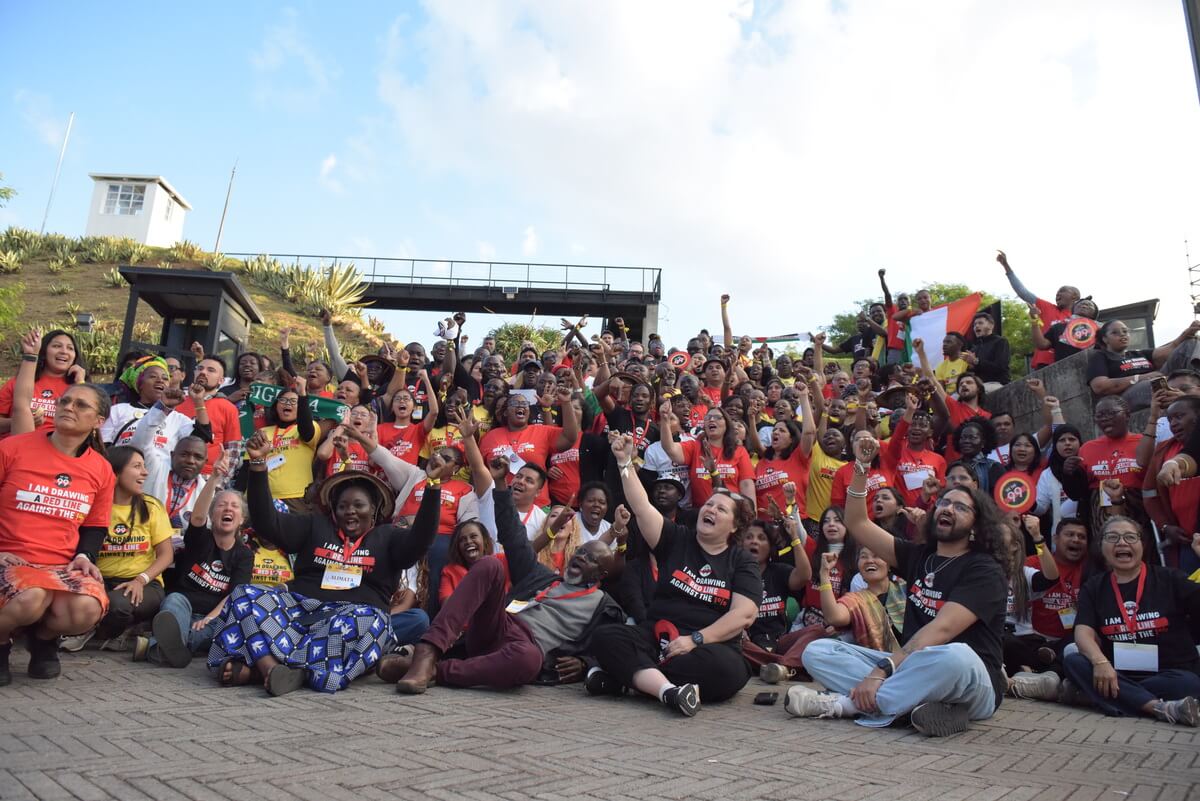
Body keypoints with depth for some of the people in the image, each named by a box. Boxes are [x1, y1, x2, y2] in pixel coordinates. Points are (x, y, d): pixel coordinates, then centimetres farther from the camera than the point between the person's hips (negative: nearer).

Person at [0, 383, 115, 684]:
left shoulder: (101, 470, 7)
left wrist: (85, 556, -3)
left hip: (64, 566, 2)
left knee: (88, 609, -30)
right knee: (31, 599, -37)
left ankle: (43, 637, 9)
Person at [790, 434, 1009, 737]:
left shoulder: (984, 571, -6)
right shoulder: (918, 557, 13)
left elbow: (941, 630, -20)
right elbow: (858, 524, 13)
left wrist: (883, 670, -30)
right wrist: (862, 468, 2)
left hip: (970, 686, -5)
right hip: (912, 672, 6)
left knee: (956, 656, -41)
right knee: (817, 652, -9)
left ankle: (843, 703, -28)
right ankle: (910, 703, -28)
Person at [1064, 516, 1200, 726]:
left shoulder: (1169, 579, 4)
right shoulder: (1094, 587, 8)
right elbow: (1084, 632, -6)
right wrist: (1100, 661, -26)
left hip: (1171, 675, -3)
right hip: (1118, 676, 3)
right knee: (1073, 662, -26)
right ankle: (1158, 708, -33)